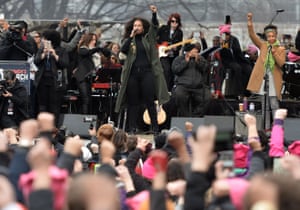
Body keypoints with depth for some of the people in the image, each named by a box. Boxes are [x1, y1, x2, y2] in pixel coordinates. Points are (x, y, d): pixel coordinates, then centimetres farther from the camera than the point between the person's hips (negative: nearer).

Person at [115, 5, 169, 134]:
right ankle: (132, 128, 5)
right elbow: (123, 51, -5)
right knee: (133, 102, 3)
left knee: (150, 101, -2)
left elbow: (155, 26, -2)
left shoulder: (148, 38, 10)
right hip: (133, 72, 1)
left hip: (147, 71, -1)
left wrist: (154, 14, -19)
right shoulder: (129, 40, 11)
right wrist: (131, 36, -9)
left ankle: (155, 127, 2)